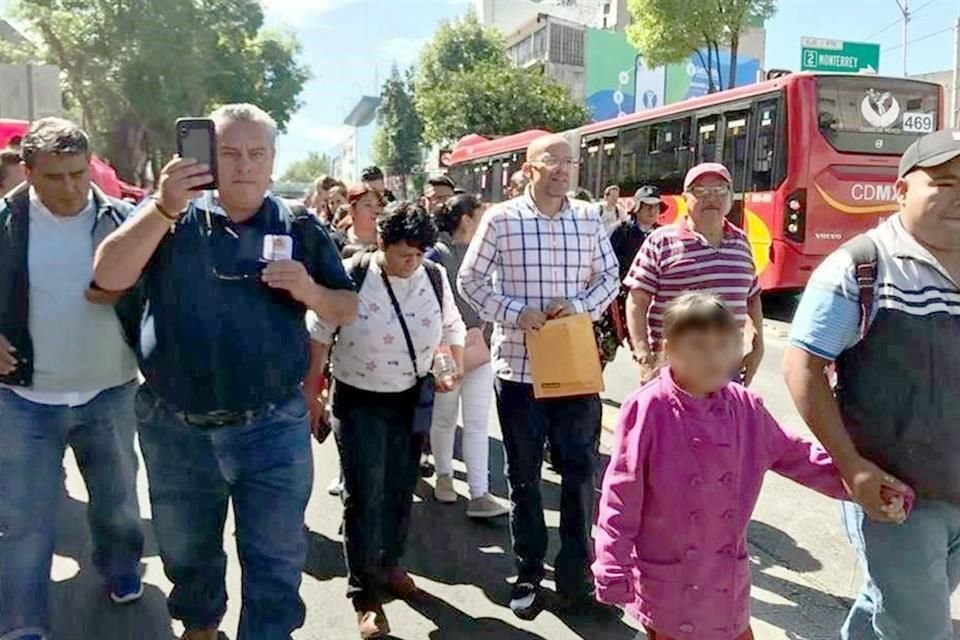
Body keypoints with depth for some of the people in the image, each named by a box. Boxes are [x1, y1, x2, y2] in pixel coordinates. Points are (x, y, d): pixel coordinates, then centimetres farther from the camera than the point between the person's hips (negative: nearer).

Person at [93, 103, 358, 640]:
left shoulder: (301, 229, -1)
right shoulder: (168, 217, -3)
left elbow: (348, 310, 3)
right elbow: (109, 276, -17)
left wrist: (309, 291, -18)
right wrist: (164, 206, -29)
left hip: (273, 428, -1)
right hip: (175, 428, 2)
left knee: (277, 562, 7)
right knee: (187, 554, 24)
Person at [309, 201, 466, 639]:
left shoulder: (435, 278, -5)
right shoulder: (351, 276, -17)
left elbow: (453, 330, 11)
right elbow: (318, 336, -7)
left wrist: (455, 370, -4)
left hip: (412, 400, 4)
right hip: (359, 401, -4)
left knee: (401, 490, 16)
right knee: (364, 497, -2)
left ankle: (389, 565, 38)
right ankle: (365, 595, 10)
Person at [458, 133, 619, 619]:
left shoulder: (589, 219, 6)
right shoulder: (501, 218, -4)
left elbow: (609, 278, 11)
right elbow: (469, 279, -1)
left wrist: (579, 305, -8)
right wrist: (514, 312, -14)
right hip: (518, 368, -2)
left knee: (580, 472, 7)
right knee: (523, 477, 10)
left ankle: (576, 574, 23)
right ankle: (529, 574, 26)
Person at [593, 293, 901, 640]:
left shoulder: (746, 409, -2)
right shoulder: (647, 410, -18)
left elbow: (796, 456, 9)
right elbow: (621, 499, -15)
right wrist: (614, 573, -15)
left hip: (726, 580, 5)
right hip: (666, 583, -4)